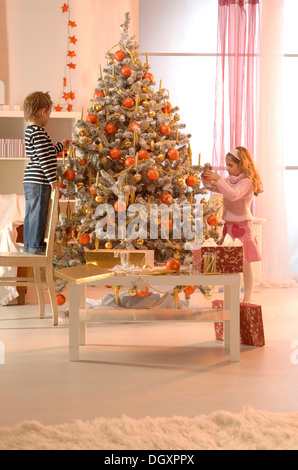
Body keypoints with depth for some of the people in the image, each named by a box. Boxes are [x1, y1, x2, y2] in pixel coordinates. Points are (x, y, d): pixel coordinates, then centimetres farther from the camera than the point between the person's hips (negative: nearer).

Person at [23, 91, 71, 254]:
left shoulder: (31, 131, 16)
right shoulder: (38, 133, -17)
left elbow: (46, 152, 26)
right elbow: (44, 158, -21)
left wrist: (61, 145, 37)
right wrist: (52, 179, -18)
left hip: (30, 181, 10)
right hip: (39, 181, -10)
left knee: (31, 213, 16)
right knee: (38, 213, -3)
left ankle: (29, 244, 23)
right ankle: (35, 245, 4)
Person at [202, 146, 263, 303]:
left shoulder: (246, 182, -14)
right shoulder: (229, 180, 10)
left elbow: (233, 195, -31)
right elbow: (212, 187, 21)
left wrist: (218, 179, -28)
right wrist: (207, 178, 1)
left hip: (242, 227, -8)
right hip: (229, 225, 8)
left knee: (245, 264, -2)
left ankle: (247, 299, 5)